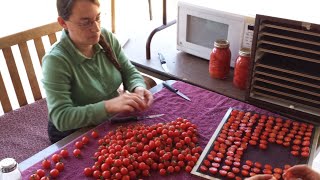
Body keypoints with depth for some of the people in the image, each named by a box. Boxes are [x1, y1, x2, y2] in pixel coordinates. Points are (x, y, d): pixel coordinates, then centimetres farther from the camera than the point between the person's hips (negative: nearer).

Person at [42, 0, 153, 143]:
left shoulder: (106, 37, -7)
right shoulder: (55, 60, -23)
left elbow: (129, 71, 1)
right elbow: (61, 117, -27)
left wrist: (138, 88, -22)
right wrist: (108, 106, -39)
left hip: (113, 121, 6)